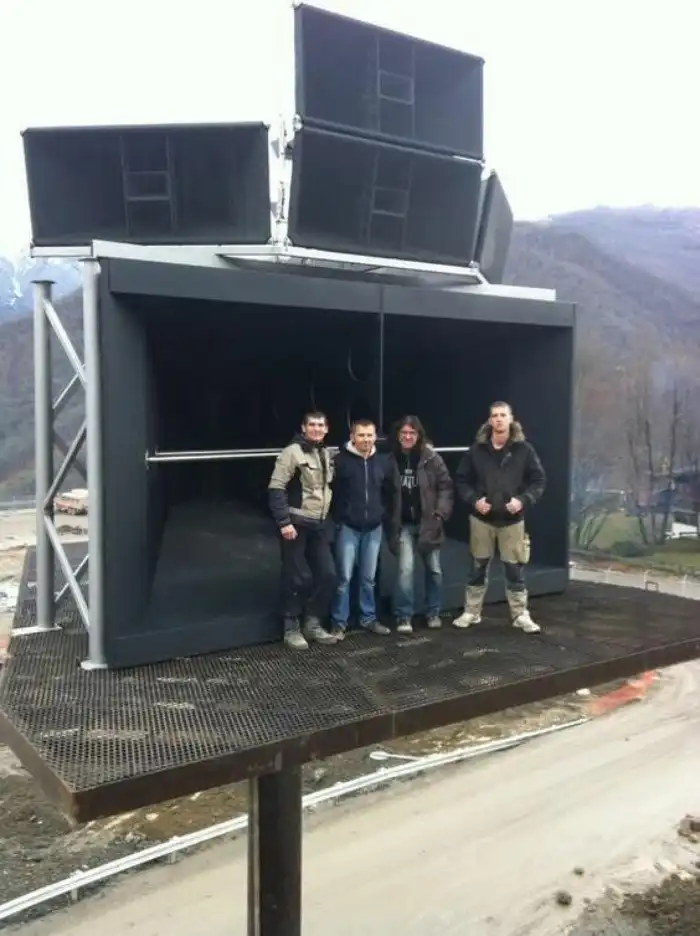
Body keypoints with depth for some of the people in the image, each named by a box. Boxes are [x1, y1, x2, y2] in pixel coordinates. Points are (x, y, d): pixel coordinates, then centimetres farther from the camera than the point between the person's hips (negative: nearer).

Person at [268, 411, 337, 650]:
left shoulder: (326, 454, 12)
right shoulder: (292, 452, -12)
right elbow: (276, 489, -17)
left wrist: (327, 518, 15)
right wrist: (283, 521, -22)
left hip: (319, 525, 7)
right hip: (296, 524, -7)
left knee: (327, 575, 6)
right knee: (297, 577, -2)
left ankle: (312, 623, 21)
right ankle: (291, 628, 13)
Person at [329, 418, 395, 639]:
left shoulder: (384, 461, 2)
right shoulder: (341, 460, -12)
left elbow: (388, 490, 13)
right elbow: (331, 490, -7)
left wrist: (380, 511, 9)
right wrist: (339, 516, -4)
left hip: (374, 527, 4)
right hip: (348, 527, -4)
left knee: (368, 578, 13)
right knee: (344, 577, 1)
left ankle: (369, 618, 27)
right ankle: (339, 623, 12)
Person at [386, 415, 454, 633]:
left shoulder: (431, 458, -6)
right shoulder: (391, 459, -5)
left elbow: (446, 487, -3)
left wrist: (440, 513, -11)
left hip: (428, 522, 1)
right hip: (404, 524, -1)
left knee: (434, 569, 10)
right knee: (405, 568, -10)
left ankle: (433, 612, 28)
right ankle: (403, 616, 2)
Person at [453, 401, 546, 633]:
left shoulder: (523, 449, -3)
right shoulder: (477, 449, -2)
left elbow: (538, 480, 0)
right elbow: (461, 480, 4)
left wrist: (523, 500, -15)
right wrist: (474, 500, -12)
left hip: (512, 520, -1)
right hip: (482, 519, 1)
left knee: (515, 570, 5)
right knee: (479, 568, 10)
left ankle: (520, 615, 17)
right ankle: (471, 612, 21)